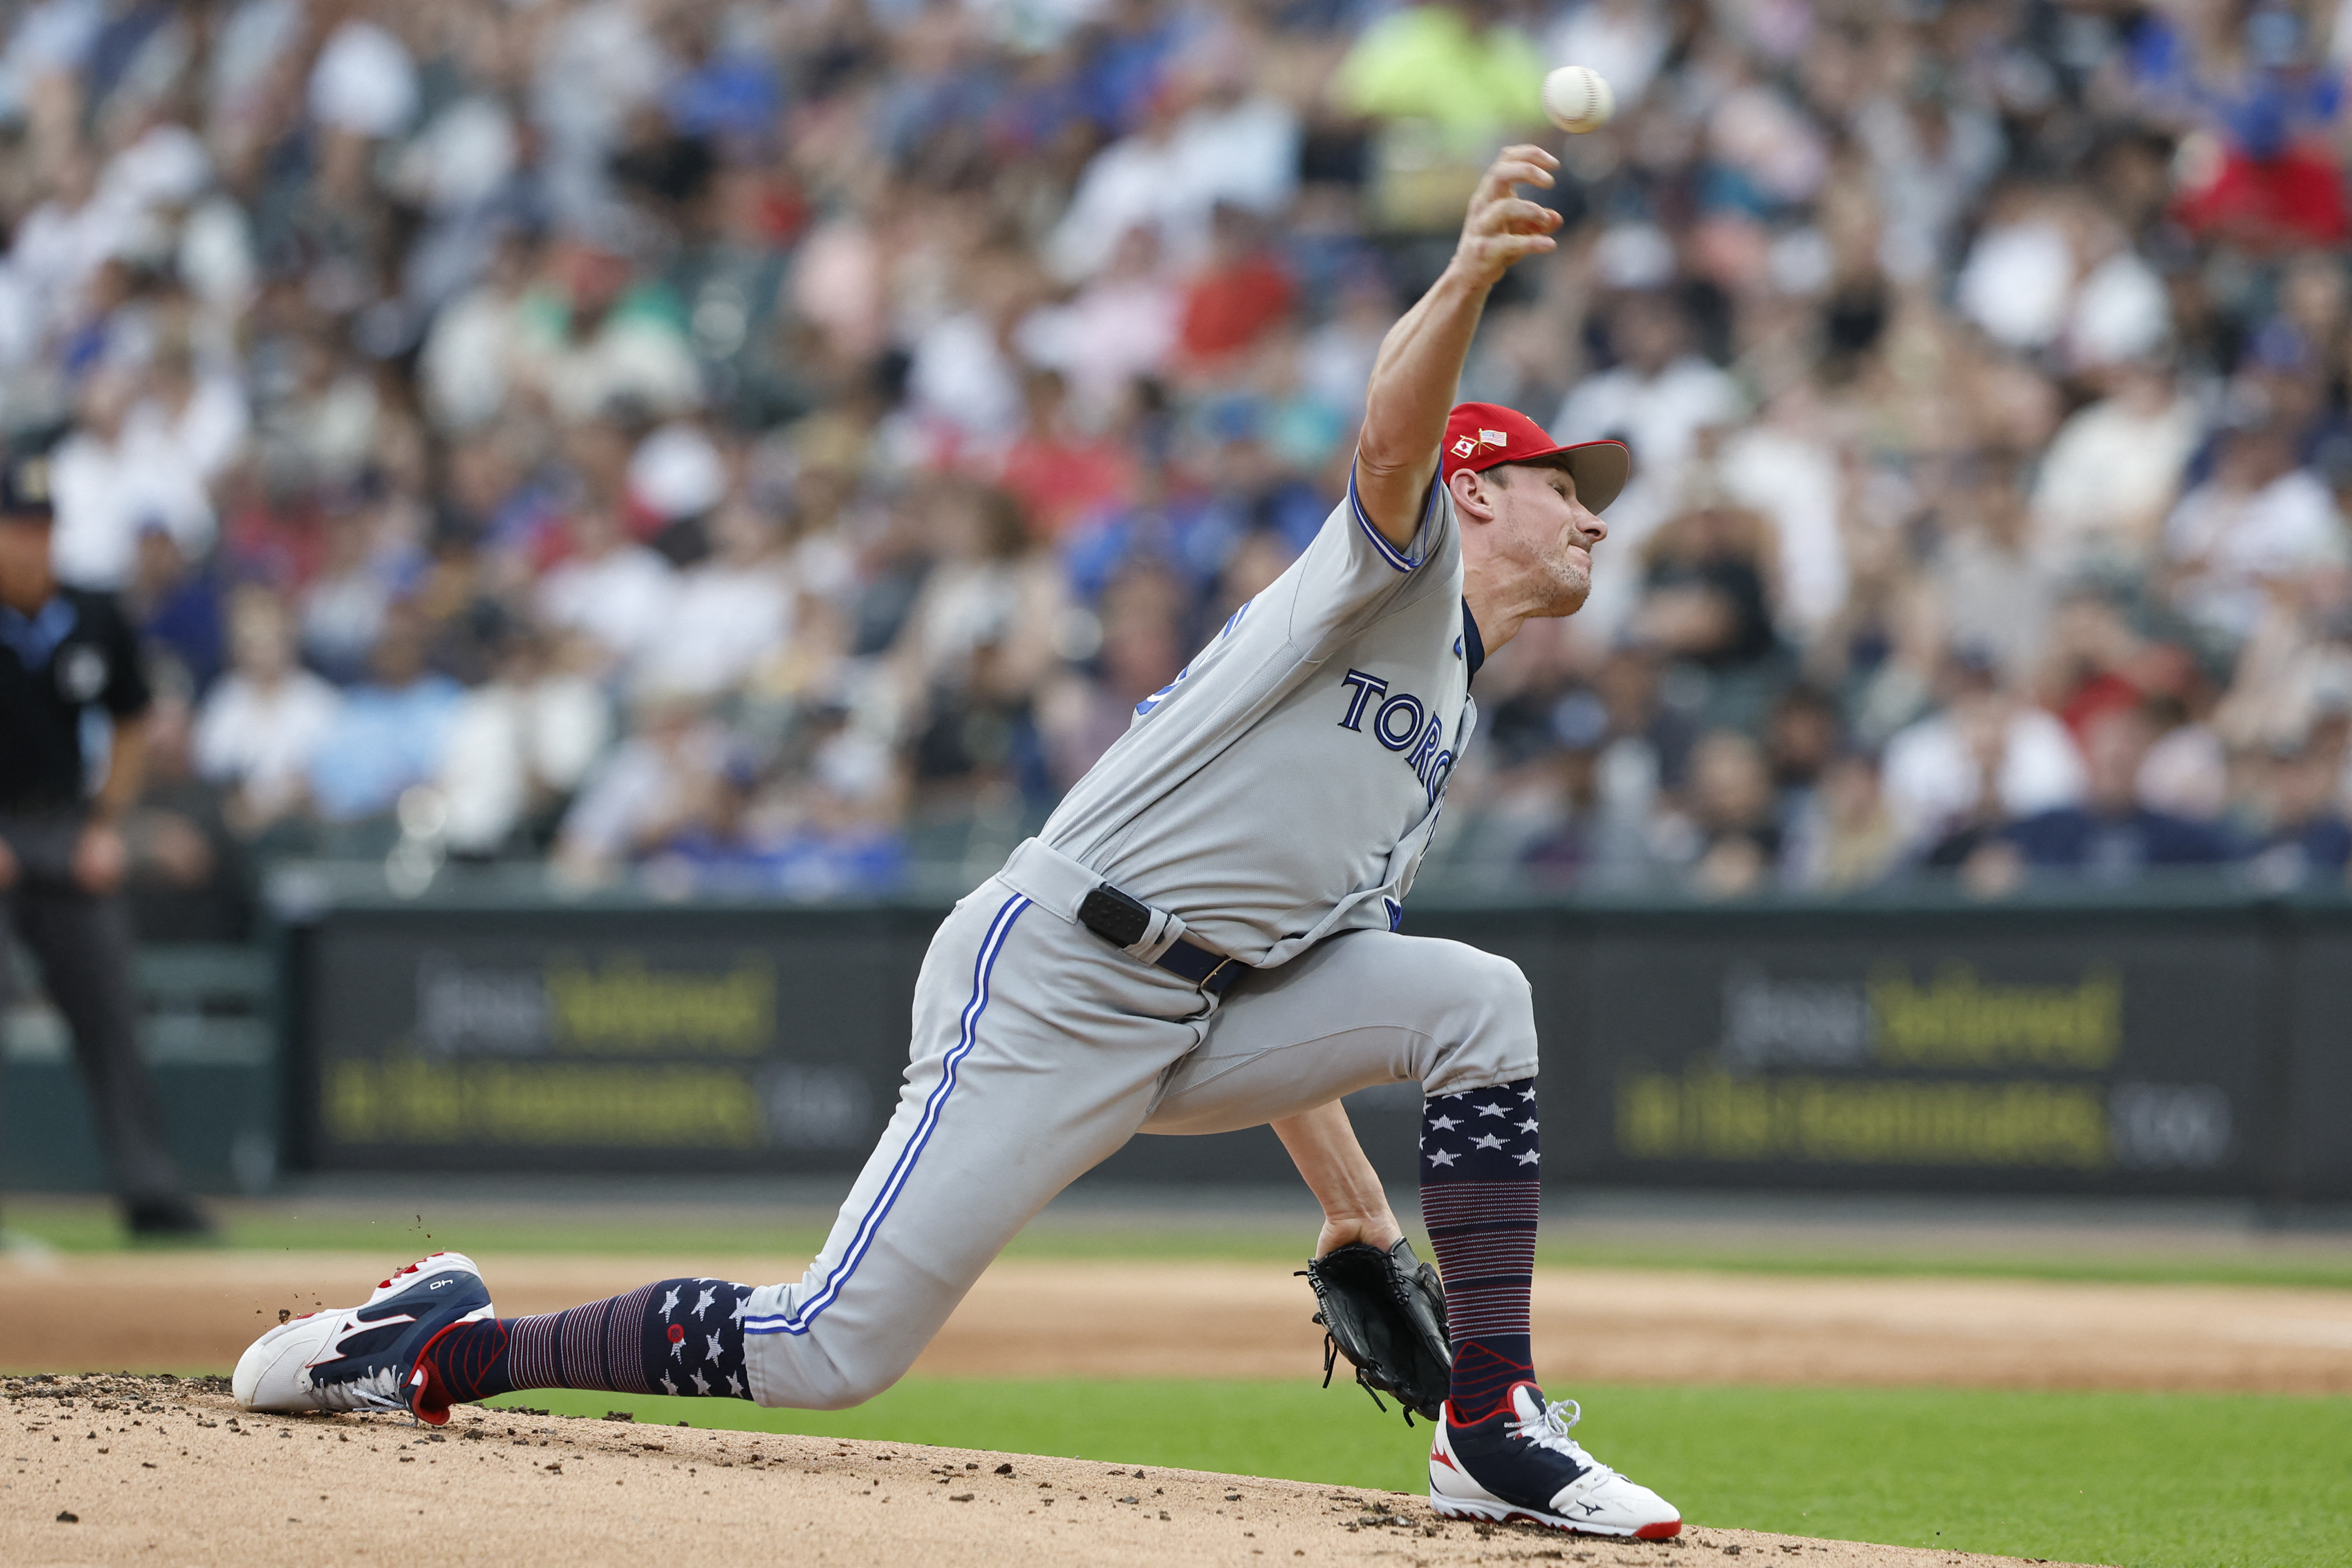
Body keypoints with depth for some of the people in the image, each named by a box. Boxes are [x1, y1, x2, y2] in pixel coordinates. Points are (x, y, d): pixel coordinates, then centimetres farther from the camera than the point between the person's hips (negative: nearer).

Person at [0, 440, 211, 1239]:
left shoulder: (94, 620, 0)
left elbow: (132, 723, 14)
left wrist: (107, 826, 3)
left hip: (66, 826, 4)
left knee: (108, 1013, 2)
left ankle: (151, 1194, 4)